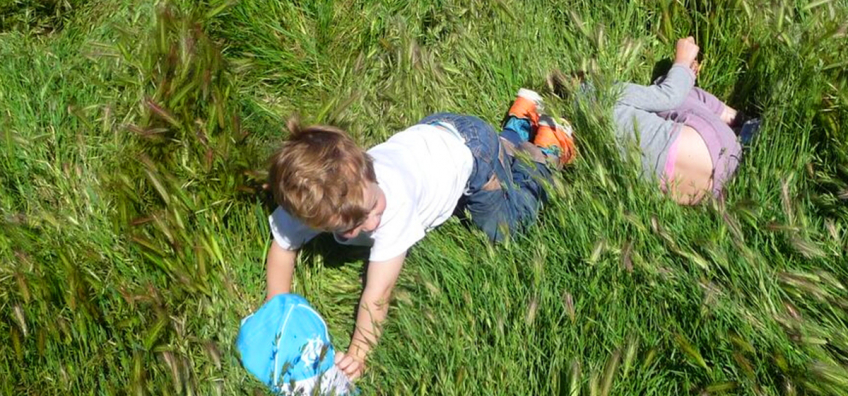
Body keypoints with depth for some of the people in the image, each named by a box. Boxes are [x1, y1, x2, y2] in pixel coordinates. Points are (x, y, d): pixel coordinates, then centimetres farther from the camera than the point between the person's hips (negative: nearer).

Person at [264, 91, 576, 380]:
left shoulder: (396, 201, -48)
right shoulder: (310, 202, -35)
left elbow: (379, 290, -44)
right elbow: (282, 248, -18)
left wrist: (357, 355, -45)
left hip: (466, 146, -5)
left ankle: (545, 148, 27)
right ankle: (522, 115, 48)